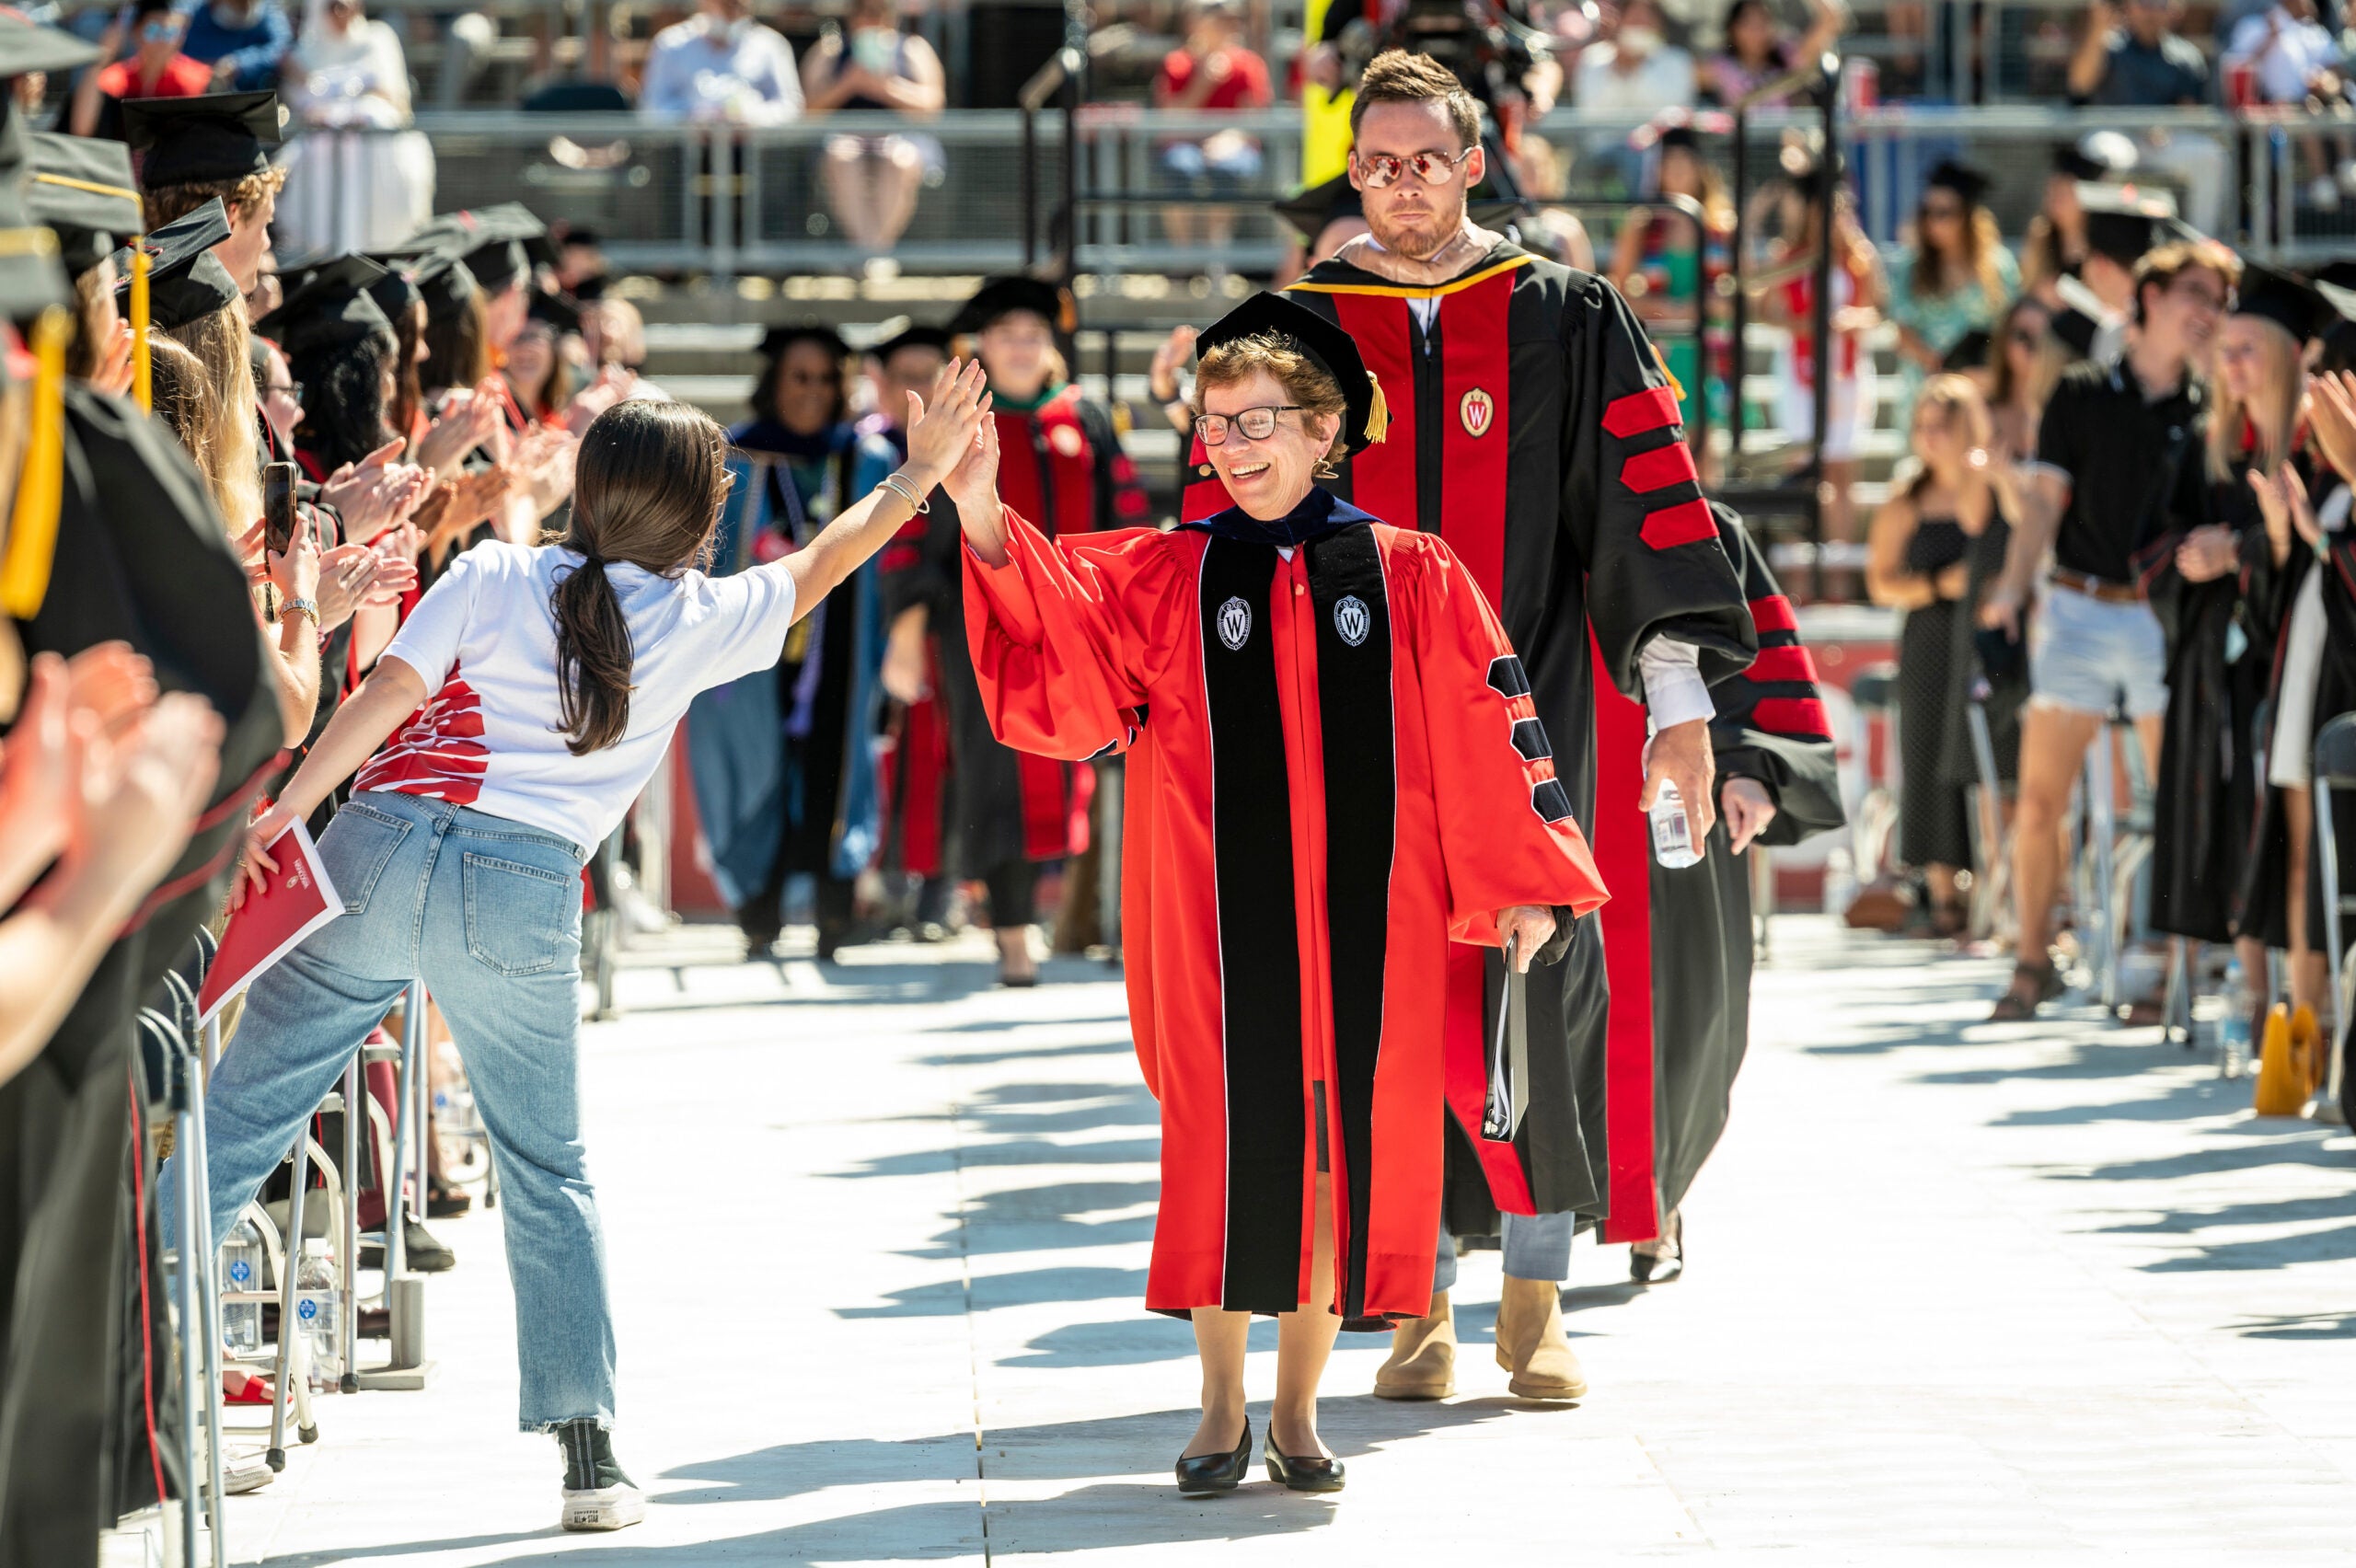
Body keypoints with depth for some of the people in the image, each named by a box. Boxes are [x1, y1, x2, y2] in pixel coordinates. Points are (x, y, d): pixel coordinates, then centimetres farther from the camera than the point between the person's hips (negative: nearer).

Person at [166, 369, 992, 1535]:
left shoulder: (491, 579, 6)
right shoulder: (697, 622, 9)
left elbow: (387, 694, -5)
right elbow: (823, 564, 25)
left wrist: (284, 810, -7)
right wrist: (922, 473, 39)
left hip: (379, 850, 0)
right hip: (525, 890, 0)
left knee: (240, 1111, 4)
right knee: (547, 1173, 14)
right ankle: (588, 1452, 12)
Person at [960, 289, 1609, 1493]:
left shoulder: (1410, 578, 4)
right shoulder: (1169, 577, 5)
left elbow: (1484, 728, 3)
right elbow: (1053, 634, -9)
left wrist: (1521, 885, -2)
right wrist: (983, 516, -26)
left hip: (1365, 919, 0)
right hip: (1222, 919, 0)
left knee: (1346, 1145, 4)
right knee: (1224, 1144, 2)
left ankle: (1298, 1409, 16)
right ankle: (1221, 1410, 13)